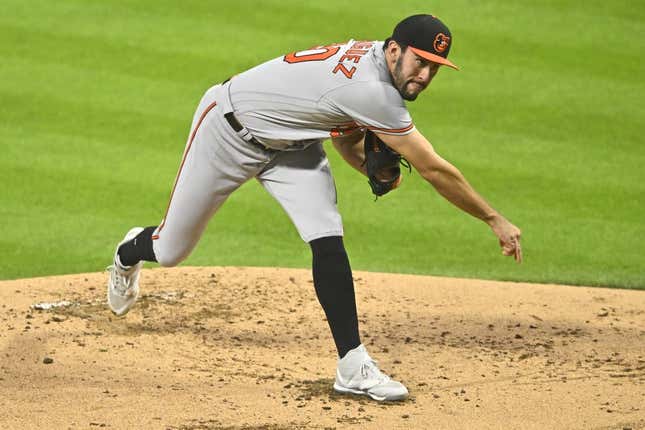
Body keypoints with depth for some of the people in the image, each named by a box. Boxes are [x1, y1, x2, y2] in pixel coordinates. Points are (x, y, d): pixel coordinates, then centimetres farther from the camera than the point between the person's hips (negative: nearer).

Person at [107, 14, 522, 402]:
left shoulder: (373, 57, -11)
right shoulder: (372, 90, -38)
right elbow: (433, 169, -34)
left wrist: (370, 166, -13)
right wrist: (495, 220, -29)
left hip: (289, 145, 7)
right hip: (229, 129, -7)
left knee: (328, 241, -13)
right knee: (170, 251, 9)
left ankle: (353, 367, -14)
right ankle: (130, 252, 46)